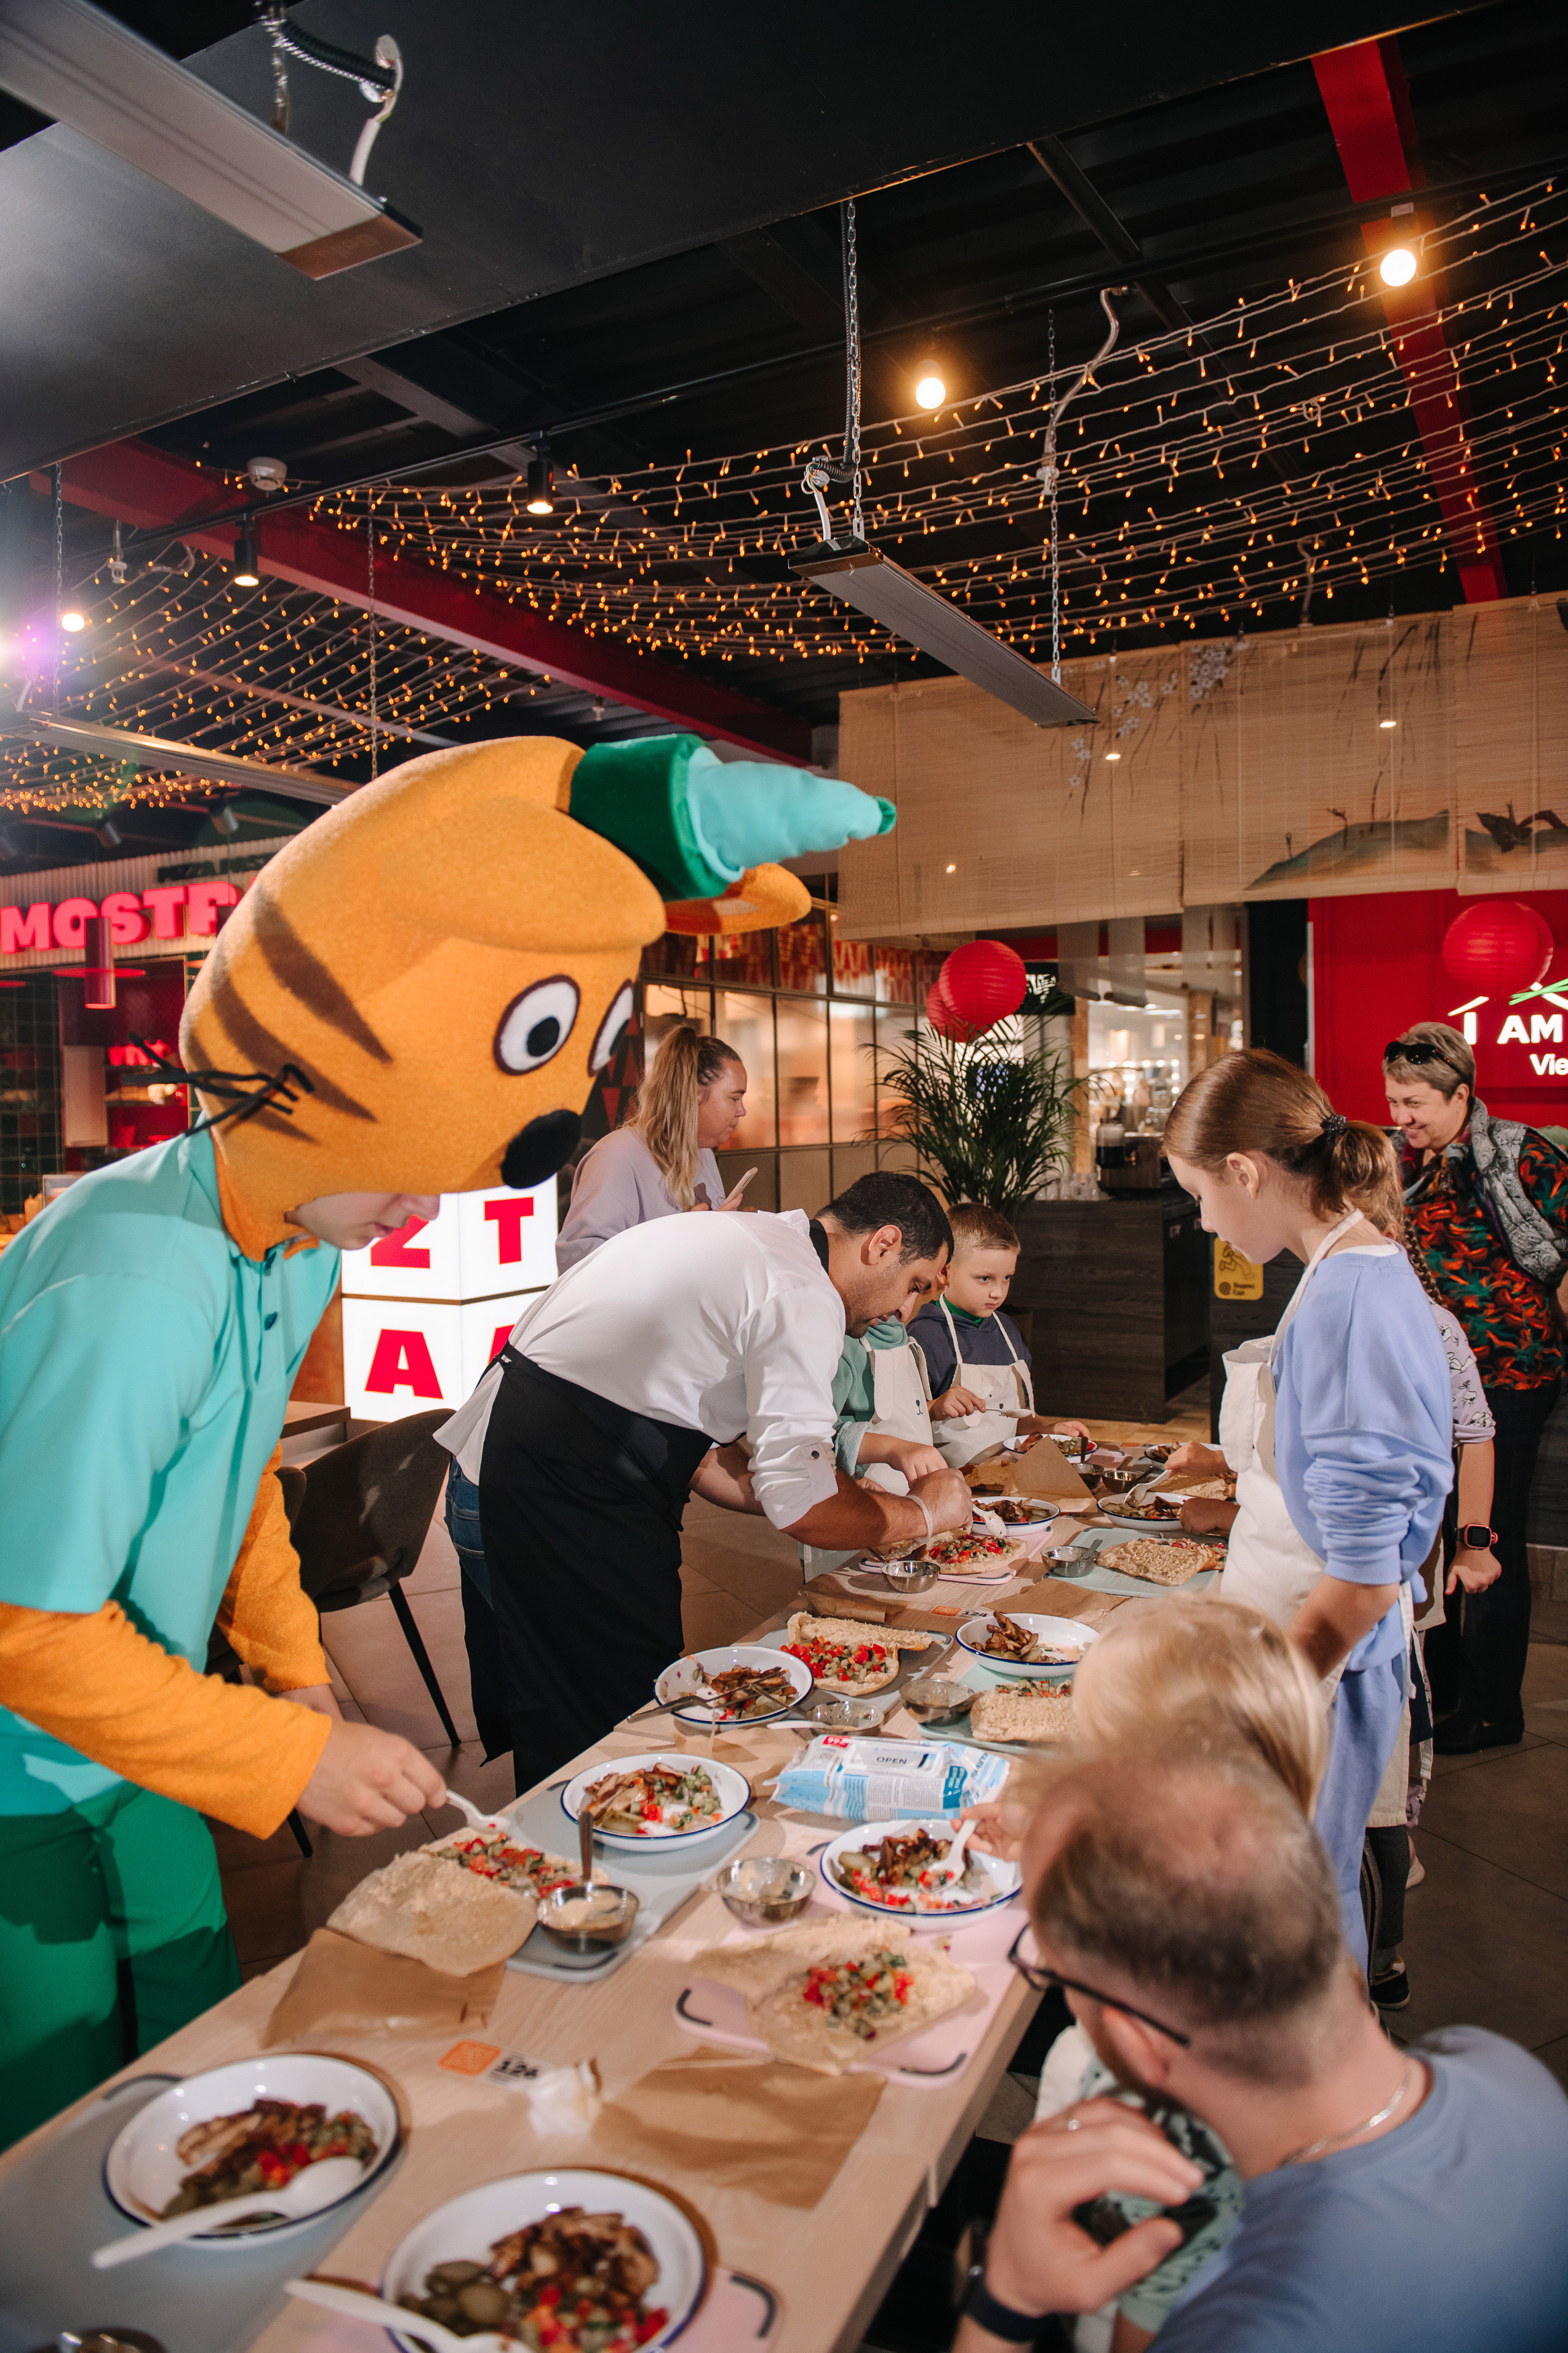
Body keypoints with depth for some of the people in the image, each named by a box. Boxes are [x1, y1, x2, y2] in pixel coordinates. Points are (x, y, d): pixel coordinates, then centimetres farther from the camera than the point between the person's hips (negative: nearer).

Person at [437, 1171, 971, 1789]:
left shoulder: (751, 1240, 15)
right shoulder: (804, 1297, -15)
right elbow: (801, 1511, -18)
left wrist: (833, 1493, 15)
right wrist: (921, 1513, -1)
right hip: (567, 1488, -10)